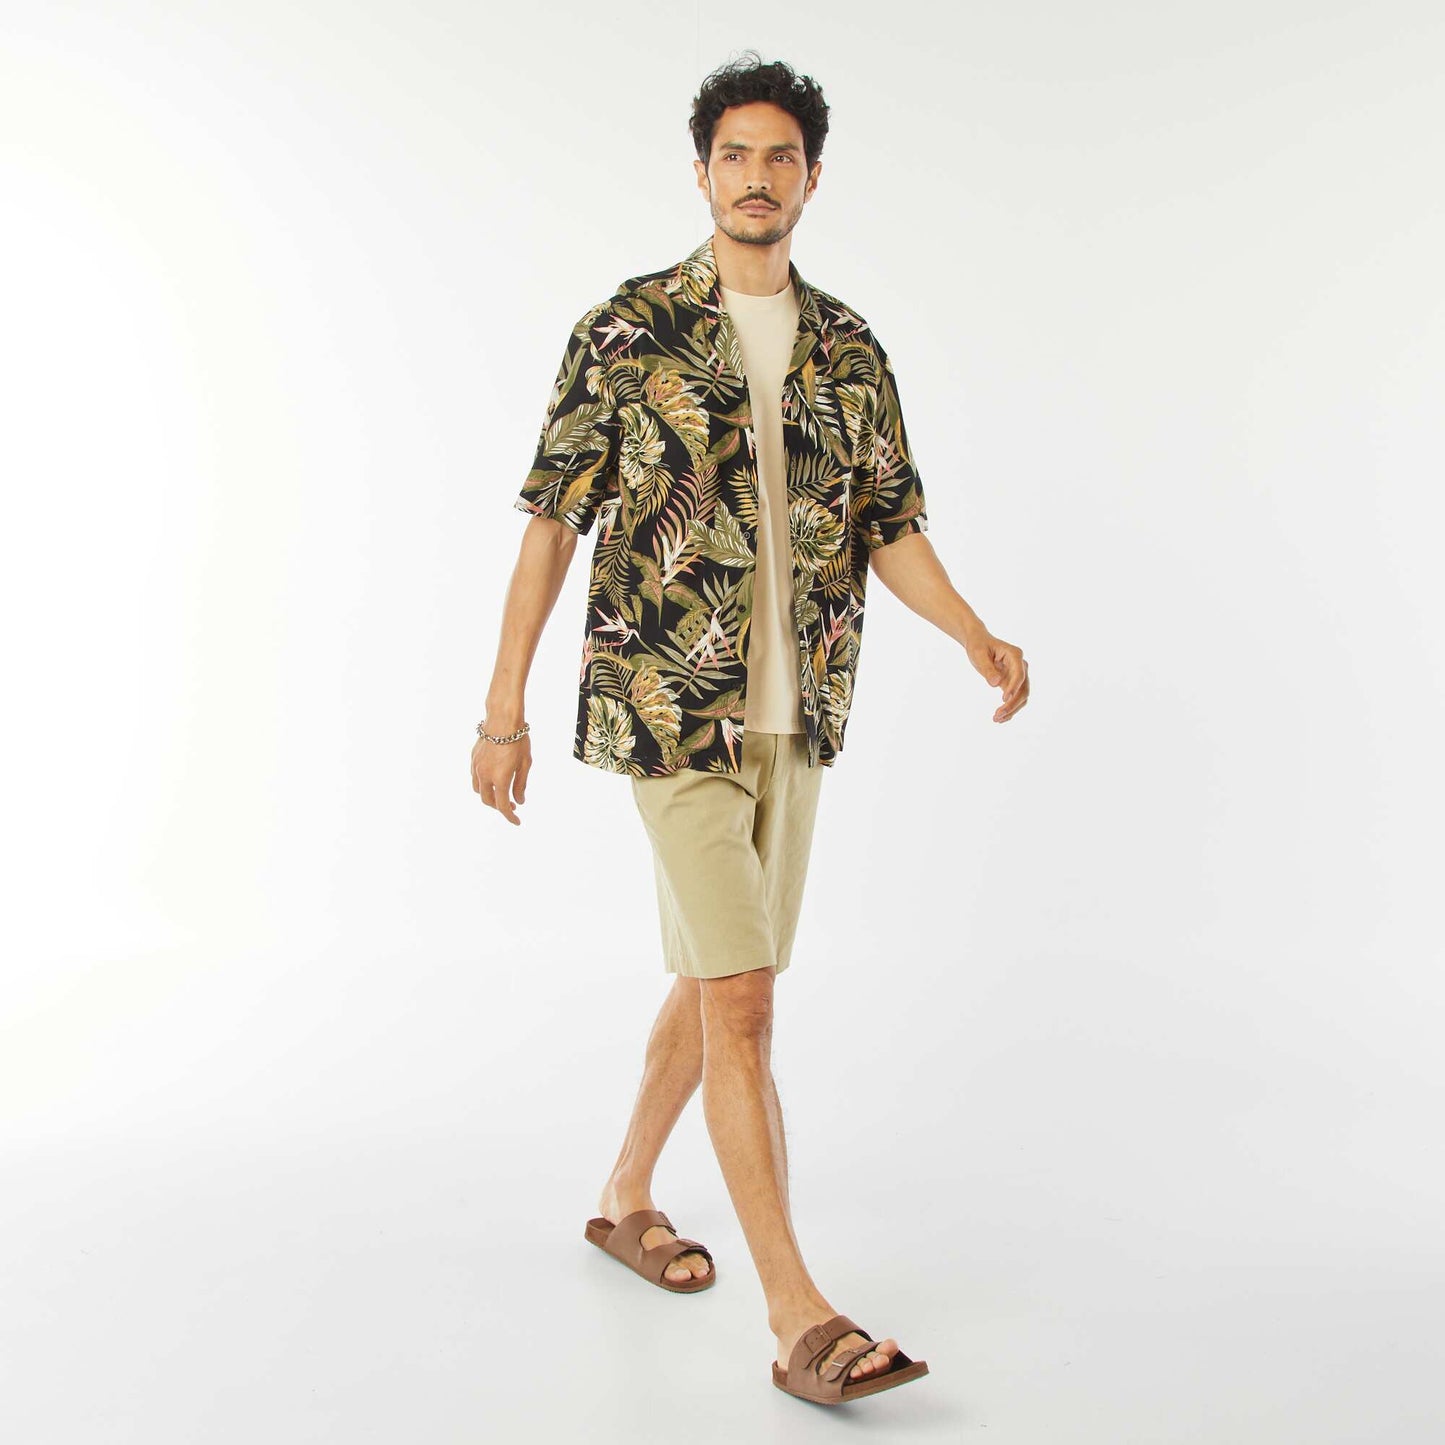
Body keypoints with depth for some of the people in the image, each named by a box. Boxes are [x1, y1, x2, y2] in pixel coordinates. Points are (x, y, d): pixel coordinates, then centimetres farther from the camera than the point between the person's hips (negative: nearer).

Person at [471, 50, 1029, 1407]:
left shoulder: (849, 350, 9)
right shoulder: (626, 331, -5)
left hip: (797, 718, 6)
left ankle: (625, 1196, 38)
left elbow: (891, 527, 10)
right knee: (742, 1003, -8)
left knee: (713, 977, 16)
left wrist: (979, 636, -8)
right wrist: (502, 710, -6)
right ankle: (801, 1319, -3)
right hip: (670, 710, -6)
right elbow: (551, 521, -4)